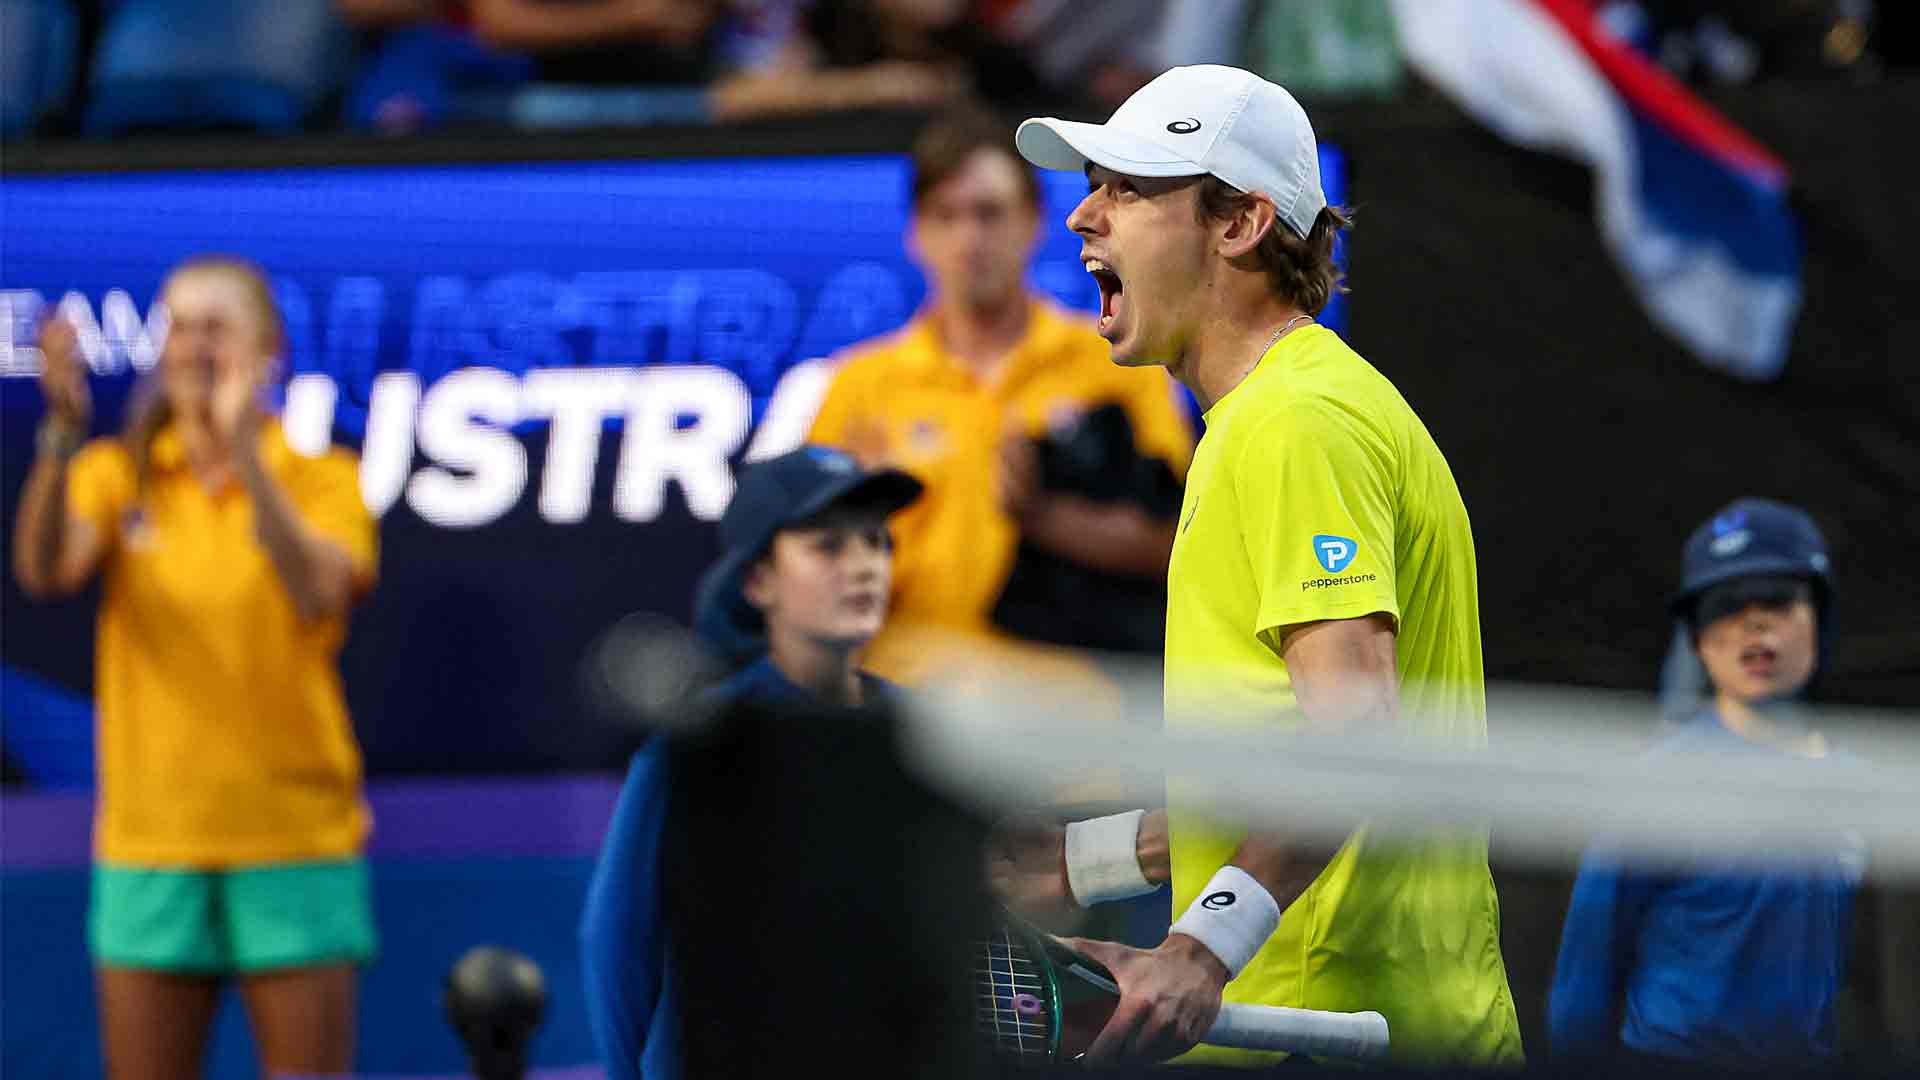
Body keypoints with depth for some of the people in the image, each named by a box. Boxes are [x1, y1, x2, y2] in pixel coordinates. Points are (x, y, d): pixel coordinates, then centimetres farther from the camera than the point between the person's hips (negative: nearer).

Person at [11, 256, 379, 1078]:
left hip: (294, 842, -2)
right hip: (149, 844, 2)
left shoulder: (321, 478, 2)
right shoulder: (120, 474, 5)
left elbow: (320, 592, -19)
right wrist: (63, 432, -30)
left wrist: (244, 450, -28)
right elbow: (46, 572, -15)